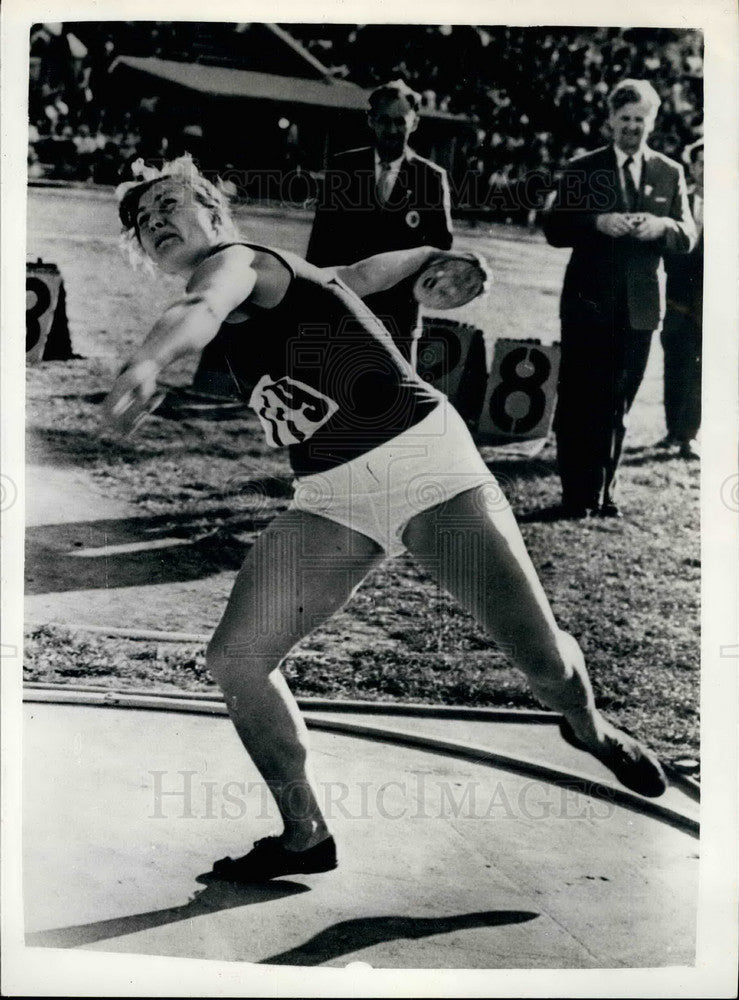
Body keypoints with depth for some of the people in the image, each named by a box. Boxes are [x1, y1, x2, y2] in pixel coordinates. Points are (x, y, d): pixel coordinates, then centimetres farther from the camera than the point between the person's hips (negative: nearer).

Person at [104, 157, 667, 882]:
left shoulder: (235, 260, -7)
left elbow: (200, 309, -32)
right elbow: (358, 274, 30)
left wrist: (144, 365, -53)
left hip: (423, 463, -8)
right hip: (329, 502, 8)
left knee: (543, 658, -8)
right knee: (234, 659, -7)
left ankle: (590, 729, 29)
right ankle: (306, 836, 10)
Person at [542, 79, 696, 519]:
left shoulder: (670, 174, 11)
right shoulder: (582, 170, 6)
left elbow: (687, 237, 7)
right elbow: (554, 229, -1)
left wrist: (662, 227, -15)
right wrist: (598, 223, -18)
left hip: (640, 305, 2)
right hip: (589, 302, -2)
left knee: (618, 404, 7)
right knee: (577, 400, -3)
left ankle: (604, 491, 16)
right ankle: (577, 494, 4)